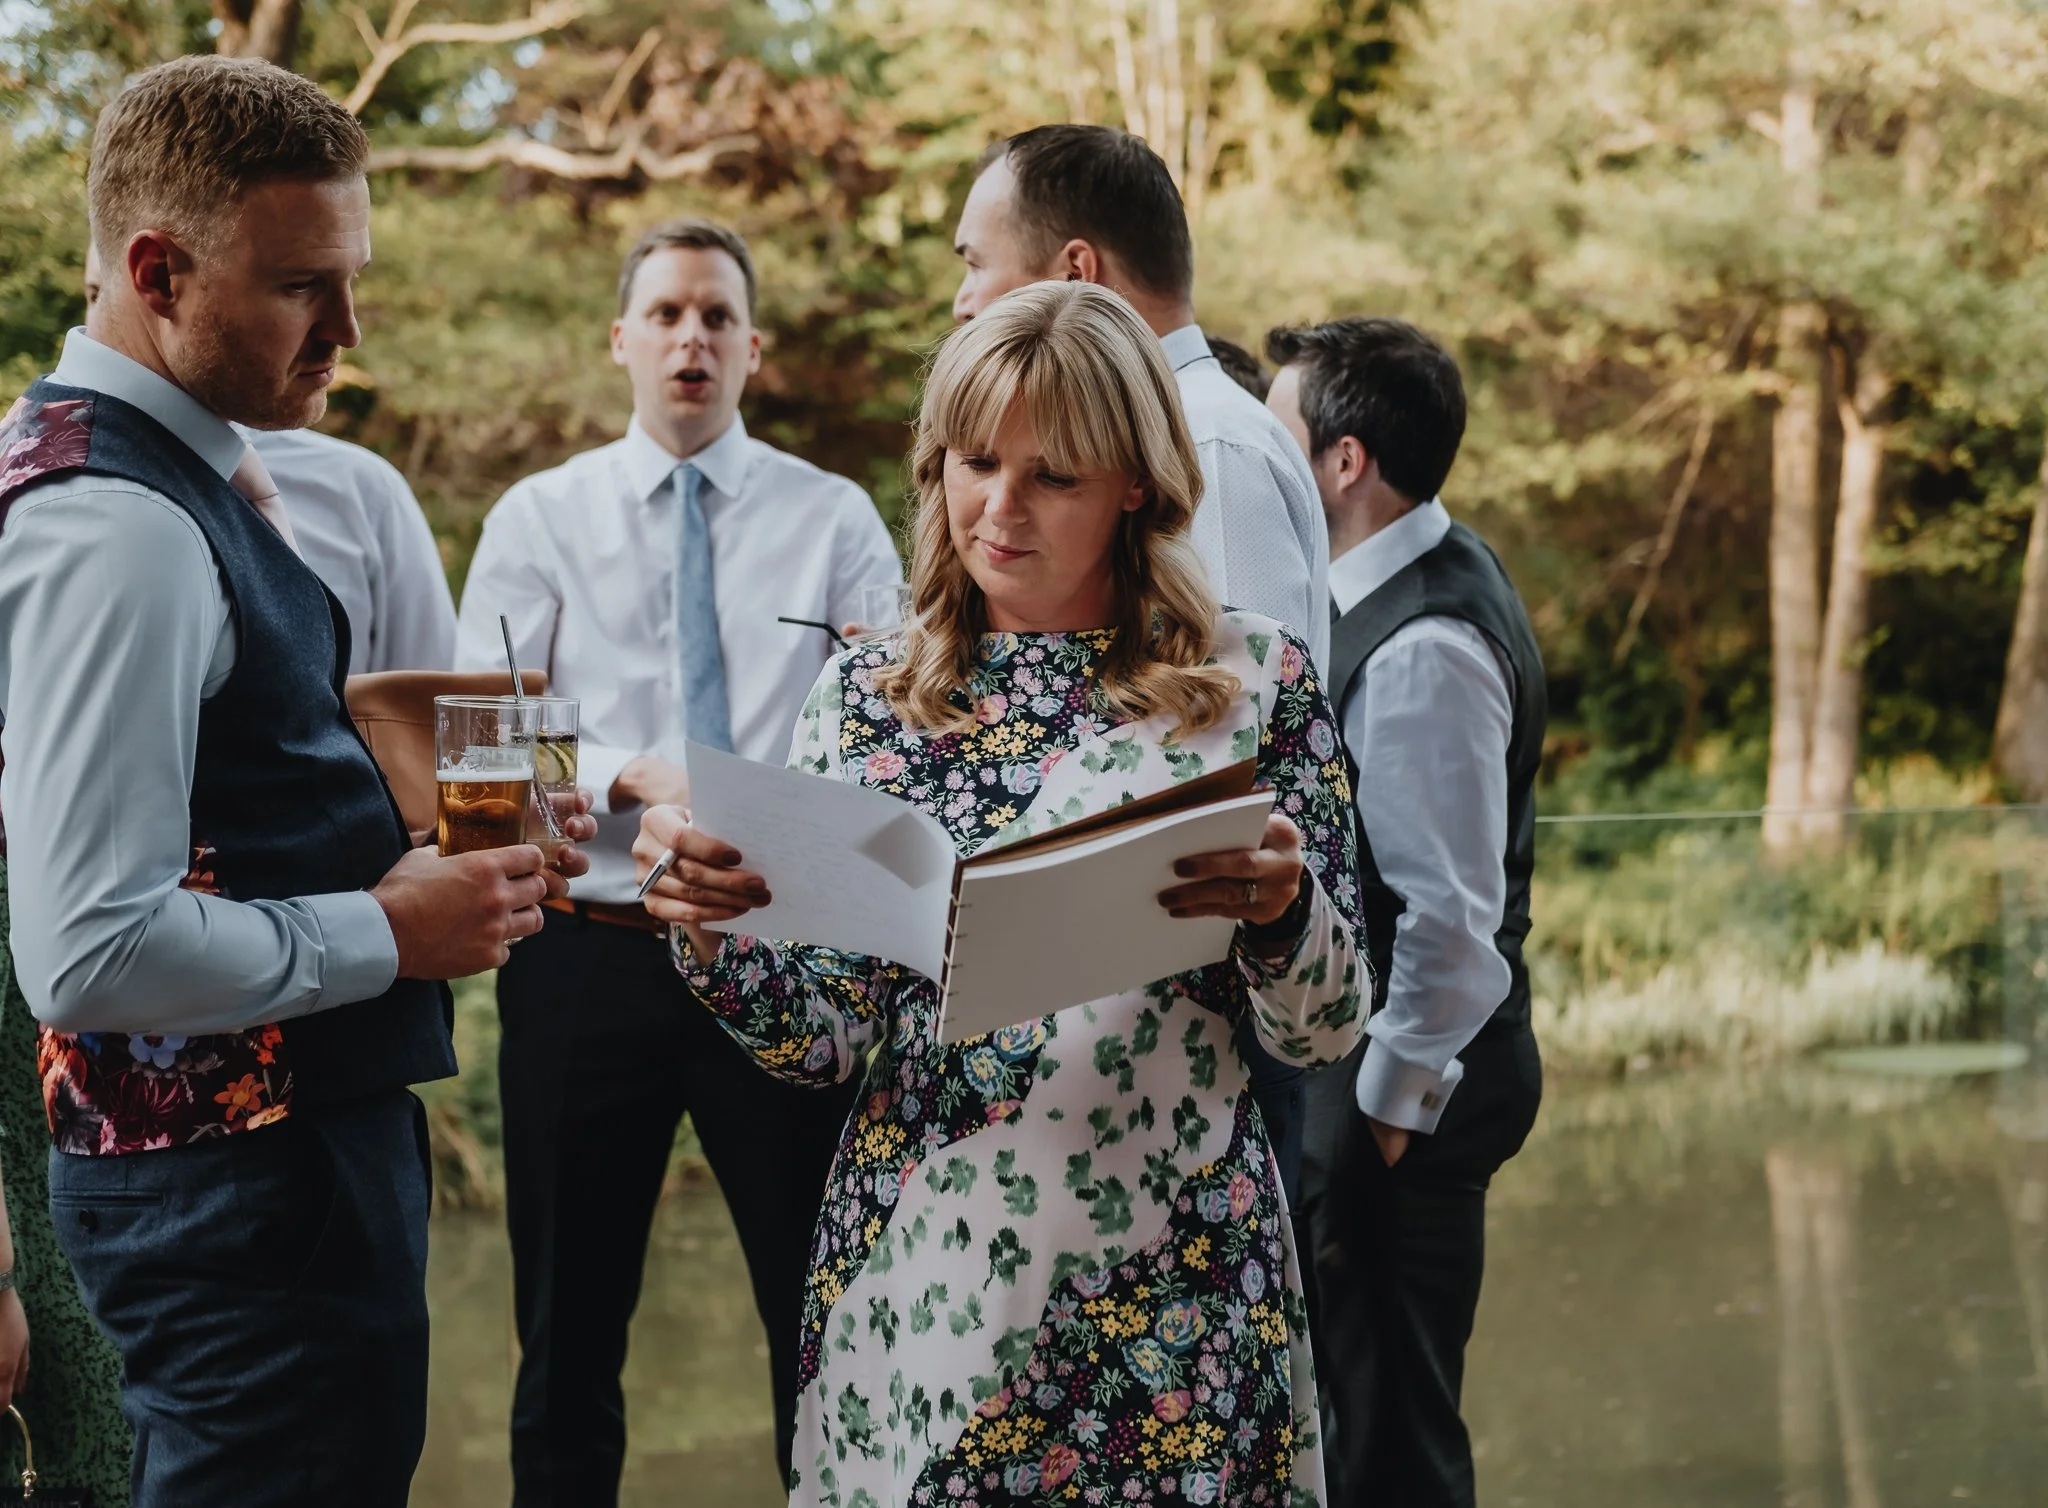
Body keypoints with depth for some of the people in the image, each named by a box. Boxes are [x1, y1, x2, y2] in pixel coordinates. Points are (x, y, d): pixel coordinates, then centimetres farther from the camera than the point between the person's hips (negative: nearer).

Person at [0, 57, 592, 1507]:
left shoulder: (176, 468, 11)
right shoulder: (122, 528, -20)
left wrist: (400, 854, 9)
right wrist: (389, 931, -16)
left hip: (300, 1139, 10)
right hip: (247, 1180, -10)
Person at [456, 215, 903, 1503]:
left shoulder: (835, 520, 5)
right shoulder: (539, 519, 6)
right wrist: (635, 779, -20)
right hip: (589, 952, 1)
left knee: (825, 1312, 5)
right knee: (570, 1319, 10)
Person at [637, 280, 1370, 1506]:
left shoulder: (1254, 681, -1)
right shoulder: (868, 697, 5)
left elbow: (1326, 1030, 0)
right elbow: (826, 1036, 2)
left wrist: (1278, 906, -21)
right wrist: (714, 927, -17)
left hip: (1173, 1285, -1)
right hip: (919, 1278, 2)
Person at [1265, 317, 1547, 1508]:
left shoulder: (1421, 649, -24)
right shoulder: (1431, 573, 7)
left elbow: (1450, 915, -24)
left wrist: (1389, 1105, -17)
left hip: (1405, 1074, -10)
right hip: (1393, 1058, 10)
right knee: (1386, 1400, 20)